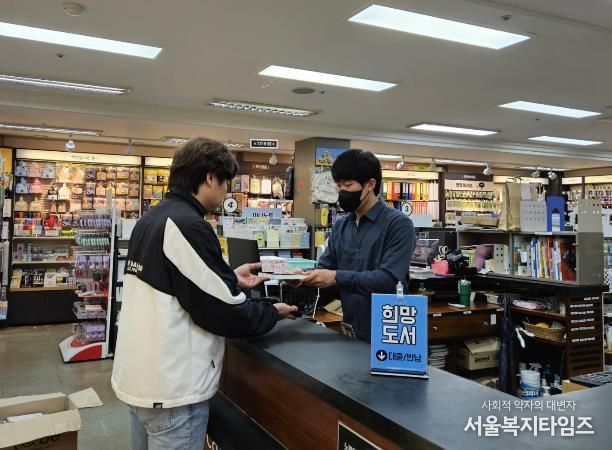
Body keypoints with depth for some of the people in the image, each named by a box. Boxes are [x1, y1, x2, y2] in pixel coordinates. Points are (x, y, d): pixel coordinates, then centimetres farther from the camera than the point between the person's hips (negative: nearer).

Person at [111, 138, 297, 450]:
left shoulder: (150, 220, 8)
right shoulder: (187, 225, -21)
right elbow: (223, 312, -20)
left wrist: (231, 279, 15)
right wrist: (273, 313, -3)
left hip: (137, 376, 9)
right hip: (170, 386, -9)